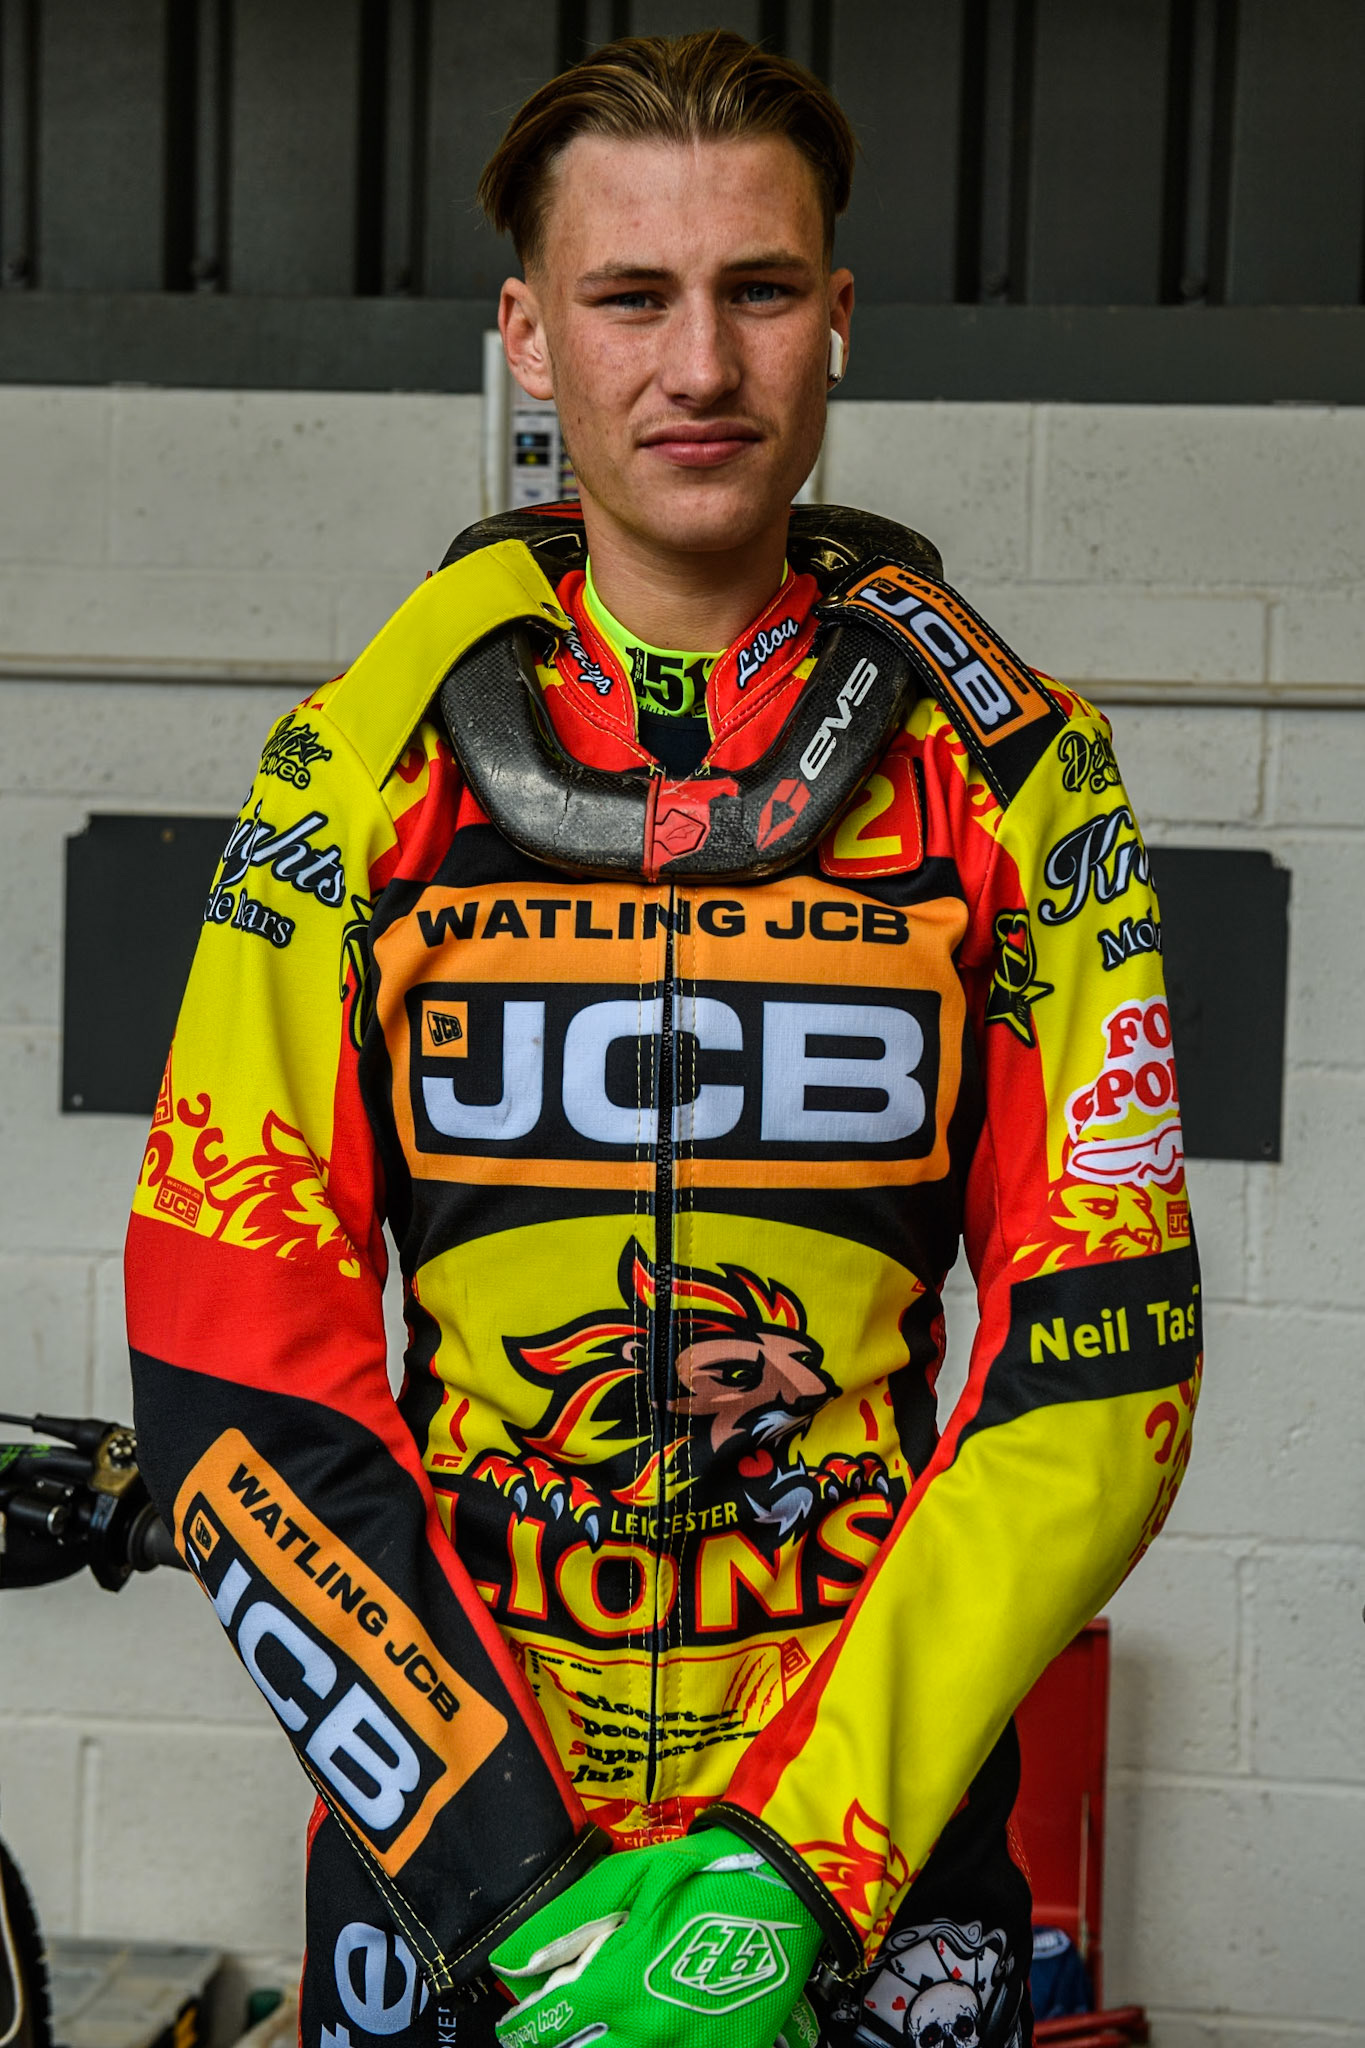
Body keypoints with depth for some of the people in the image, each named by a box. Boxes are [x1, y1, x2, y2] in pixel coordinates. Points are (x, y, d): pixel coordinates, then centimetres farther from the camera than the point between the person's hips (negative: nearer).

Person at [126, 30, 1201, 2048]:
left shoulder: (1012, 767, -4)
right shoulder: (361, 760, -3)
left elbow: (1095, 1371, -7)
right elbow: (230, 1389, -6)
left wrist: (798, 1868, -16)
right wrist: (510, 1873, -15)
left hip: (882, 1814, 0)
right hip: (441, 1798, 0)